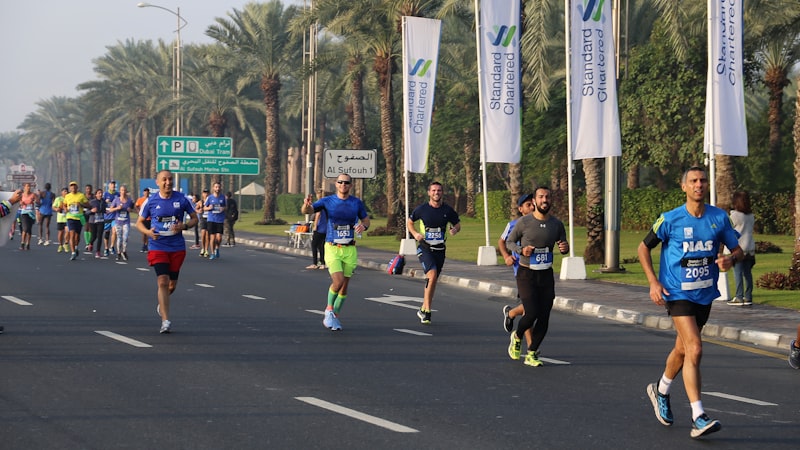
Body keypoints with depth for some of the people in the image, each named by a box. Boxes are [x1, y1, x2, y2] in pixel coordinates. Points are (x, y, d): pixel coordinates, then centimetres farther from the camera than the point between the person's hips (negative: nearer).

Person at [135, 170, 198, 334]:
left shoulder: (182, 199, -1)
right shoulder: (150, 201, -3)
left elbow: (194, 218, 8)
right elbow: (139, 222, 7)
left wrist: (184, 226, -13)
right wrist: (148, 232, -14)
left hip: (177, 247, 2)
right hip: (157, 247, -2)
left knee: (172, 284, 11)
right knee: (163, 281, -15)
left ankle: (162, 305, 45)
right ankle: (165, 321, -15)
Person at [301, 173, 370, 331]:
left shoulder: (357, 203, 4)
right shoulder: (327, 201, -3)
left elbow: (366, 219, 14)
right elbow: (306, 211, -11)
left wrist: (364, 226, -10)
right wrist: (306, 205, -37)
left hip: (349, 249, 3)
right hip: (332, 248, -3)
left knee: (344, 286, 6)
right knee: (338, 281, -20)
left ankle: (334, 316, 23)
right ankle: (329, 309, 4)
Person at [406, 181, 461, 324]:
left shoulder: (448, 210, 1)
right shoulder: (422, 209, -4)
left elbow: (457, 224, 13)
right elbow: (409, 222, 10)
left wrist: (455, 229, -11)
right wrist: (415, 233, -9)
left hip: (440, 249, 3)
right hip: (424, 248, -3)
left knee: (433, 280, 10)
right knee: (432, 274, -23)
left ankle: (423, 310, 26)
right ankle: (427, 310, -19)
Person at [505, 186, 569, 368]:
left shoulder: (557, 224, 3)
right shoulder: (524, 222, -7)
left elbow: (563, 245, 16)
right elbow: (509, 241, 4)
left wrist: (565, 248, -9)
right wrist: (521, 250, -16)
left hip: (546, 275, 4)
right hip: (526, 275, -4)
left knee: (544, 318, 0)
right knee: (532, 313, -15)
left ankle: (531, 354, 14)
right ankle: (517, 337, 17)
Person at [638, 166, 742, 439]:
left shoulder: (719, 218, 0)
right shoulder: (670, 219, -9)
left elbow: (737, 249, 8)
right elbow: (643, 247, 2)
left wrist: (731, 259, -16)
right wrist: (653, 282, -7)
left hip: (705, 294, 5)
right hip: (678, 293, -5)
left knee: (683, 349, 19)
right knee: (694, 348, -18)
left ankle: (661, 391, 47)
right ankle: (698, 418, -20)